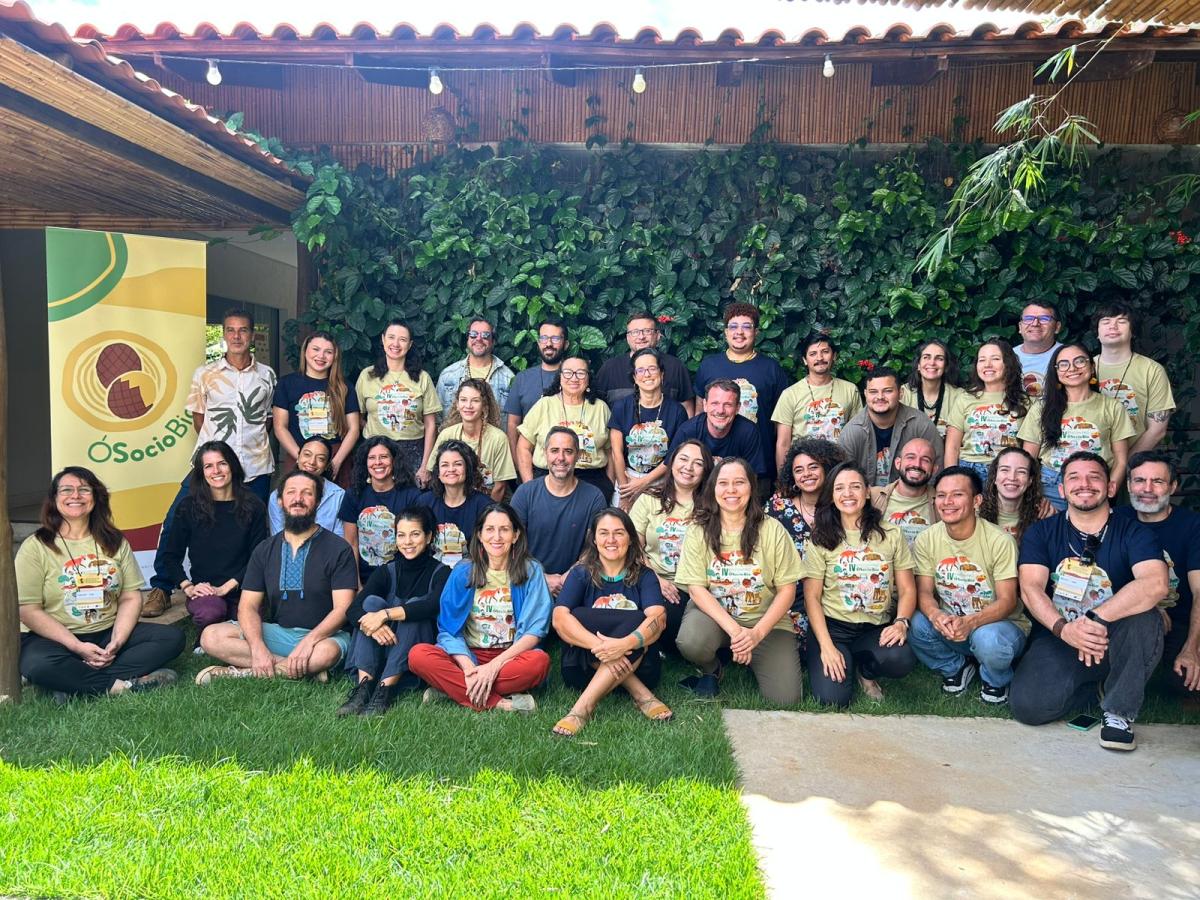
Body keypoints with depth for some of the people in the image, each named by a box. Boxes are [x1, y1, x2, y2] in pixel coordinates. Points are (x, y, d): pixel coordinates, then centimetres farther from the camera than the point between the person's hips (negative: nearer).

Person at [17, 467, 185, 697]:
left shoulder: (115, 542, 8)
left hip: (109, 633, 4)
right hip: (56, 639, -4)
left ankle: (77, 682, -24)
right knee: (38, 665, -37)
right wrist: (78, 647, -19)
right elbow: (29, 611, -9)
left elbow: (131, 598, 4)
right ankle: (120, 684, -23)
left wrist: (117, 642, -14)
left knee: (172, 637, -17)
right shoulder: (35, 547, -3)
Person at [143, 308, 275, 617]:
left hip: (255, 467, 1)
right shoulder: (205, 374, 6)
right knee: (175, 523, -11)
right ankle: (161, 589, 0)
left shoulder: (267, 375, 8)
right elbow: (198, 419, 12)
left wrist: (251, 439, 4)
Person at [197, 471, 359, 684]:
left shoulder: (338, 549, -4)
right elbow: (248, 606, 1)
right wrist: (258, 648, -18)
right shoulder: (264, 550, 9)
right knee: (211, 637, -17)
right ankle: (302, 669, -23)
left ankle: (243, 672, -20)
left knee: (326, 652, -39)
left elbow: (342, 608, -11)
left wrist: (309, 641, -27)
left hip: (321, 635, -4)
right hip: (276, 632, 4)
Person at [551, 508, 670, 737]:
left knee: (637, 621, -29)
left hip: (636, 664, 0)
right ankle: (640, 693, -25)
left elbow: (658, 618, -16)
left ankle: (583, 707, -32)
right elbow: (560, 618, -15)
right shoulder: (581, 574, 4)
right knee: (580, 616, -26)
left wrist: (625, 643, -37)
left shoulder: (644, 576, 5)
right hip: (586, 664, 0)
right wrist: (599, 646, -32)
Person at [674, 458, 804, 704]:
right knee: (691, 642, -35)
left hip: (764, 619, 1)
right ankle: (710, 669, 3)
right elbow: (696, 589, -11)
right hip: (712, 612, 0)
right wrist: (734, 630, -24)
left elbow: (787, 589, -6)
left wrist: (757, 633, -20)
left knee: (785, 697, -16)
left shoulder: (772, 530, -6)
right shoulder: (699, 532, -6)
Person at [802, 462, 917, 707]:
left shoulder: (891, 535, 6)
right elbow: (812, 597, -2)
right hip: (832, 625, -1)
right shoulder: (822, 539, 2)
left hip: (877, 629, 1)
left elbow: (907, 589, 5)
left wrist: (901, 623, -16)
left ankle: (865, 669, 4)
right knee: (833, 698, -24)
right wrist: (826, 646, -14)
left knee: (901, 659, -33)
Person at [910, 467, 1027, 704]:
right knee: (916, 624, -27)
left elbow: (1007, 601, -17)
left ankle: (997, 681, 1)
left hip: (999, 623, -3)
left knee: (987, 638, -37)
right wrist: (935, 615, -31)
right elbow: (924, 592, -7)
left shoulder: (999, 541, -16)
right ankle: (956, 667, 5)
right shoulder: (926, 540, -6)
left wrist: (970, 622, -36)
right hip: (948, 624, 3)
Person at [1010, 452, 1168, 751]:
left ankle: (1119, 713, -12)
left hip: (1115, 642, -1)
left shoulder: (1133, 533, -2)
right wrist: (1063, 628, -28)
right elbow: (1031, 588, -9)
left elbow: (1155, 584, -23)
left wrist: (1096, 619, -32)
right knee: (1026, 705, -25)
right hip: (1057, 638, 1)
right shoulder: (1041, 532, 4)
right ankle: (1094, 687, 9)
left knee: (1144, 618, -34)